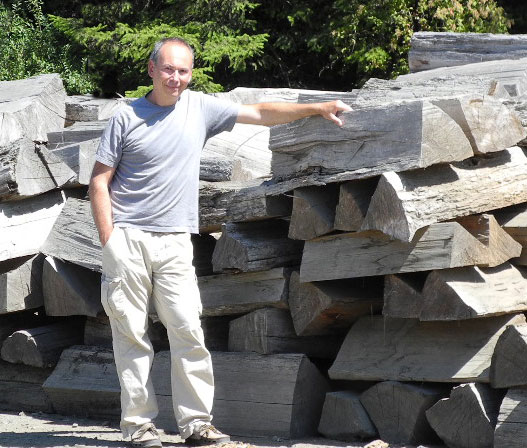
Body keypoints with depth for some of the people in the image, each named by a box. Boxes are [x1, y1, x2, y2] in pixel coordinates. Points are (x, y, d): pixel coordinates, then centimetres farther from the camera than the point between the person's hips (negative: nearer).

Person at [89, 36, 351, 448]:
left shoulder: (199, 107, 9)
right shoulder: (127, 119, 0)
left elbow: (260, 113, 13)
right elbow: (99, 182, 1)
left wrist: (317, 108, 6)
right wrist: (108, 240, -7)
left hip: (175, 242, 3)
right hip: (127, 239, -2)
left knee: (188, 331, -5)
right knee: (132, 336, -1)